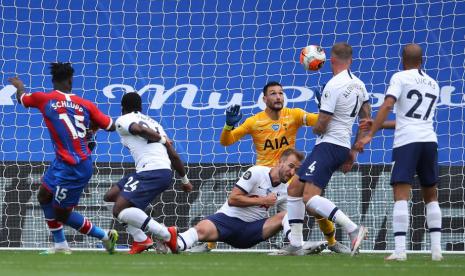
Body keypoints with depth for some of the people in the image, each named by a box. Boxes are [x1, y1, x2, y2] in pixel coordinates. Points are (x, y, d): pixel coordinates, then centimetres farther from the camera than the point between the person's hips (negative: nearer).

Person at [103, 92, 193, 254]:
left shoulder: (122, 120, 7)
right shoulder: (153, 123, 28)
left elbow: (139, 129, -16)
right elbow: (174, 156, 26)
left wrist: (161, 139, 0)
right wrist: (185, 180, 36)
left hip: (151, 172, -8)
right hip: (165, 171, 8)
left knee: (119, 210, -16)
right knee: (111, 196, 18)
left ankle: (167, 235, -21)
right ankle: (140, 240, 8)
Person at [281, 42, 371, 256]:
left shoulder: (333, 86, -16)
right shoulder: (359, 85, 11)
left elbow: (321, 126, -15)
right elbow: (366, 122, 17)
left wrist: (315, 127, 10)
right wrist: (353, 153, 22)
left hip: (329, 144, -9)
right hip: (343, 147, 9)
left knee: (310, 197, -21)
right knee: (294, 189, 15)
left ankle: (353, 229, -29)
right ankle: (295, 244, 14)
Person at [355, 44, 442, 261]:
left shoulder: (400, 77, 2)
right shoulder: (433, 85, 21)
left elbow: (387, 106, -13)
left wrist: (370, 134, -13)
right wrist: (382, 125, 30)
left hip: (406, 141, -5)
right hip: (429, 139, 5)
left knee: (401, 195, -10)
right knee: (431, 196, 16)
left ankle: (399, 250, -20)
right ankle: (436, 249, 10)